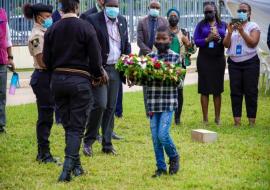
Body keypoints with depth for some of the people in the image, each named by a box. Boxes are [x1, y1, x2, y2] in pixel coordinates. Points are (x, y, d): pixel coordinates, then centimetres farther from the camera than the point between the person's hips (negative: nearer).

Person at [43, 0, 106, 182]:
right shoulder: (86, 27, -10)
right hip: (79, 80, -4)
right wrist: (97, 75, 9)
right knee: (77, 127, -1)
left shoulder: (52, 30, 2)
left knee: (68, 125, 15)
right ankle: (68, 166, -15)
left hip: (57, 80, 4)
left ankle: (76, 166, 20)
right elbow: (95, 57, -9)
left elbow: (46, 59, 4)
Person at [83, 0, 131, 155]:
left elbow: (126, 44, 17)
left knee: (111, 107, 8)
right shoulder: (93, 20, -8)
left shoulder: (122, 20, 11)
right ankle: (89, 140, 2)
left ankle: (107, 144, 16)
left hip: (116, 69, 6)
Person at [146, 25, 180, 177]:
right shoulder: (150, 57, 8)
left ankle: (174, 157, 18)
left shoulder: (175, 57, -1)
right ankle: (161, 167, 19)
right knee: (155, 138, 6)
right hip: (153, 102, 3)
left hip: (168, 102, -3)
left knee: (163, 135, -11)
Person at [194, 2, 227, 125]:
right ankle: (205, 118, 1)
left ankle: (217, 118, 11)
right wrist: (207, 39, -16)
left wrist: (219, 39, -14)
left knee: (218, 89, 4)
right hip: (204, 59, -1)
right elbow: (196, 41, -1)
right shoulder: (201, 25, 7)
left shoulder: (223, 25, 9)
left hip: (218, 59, 1)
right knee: (204, 89, -3)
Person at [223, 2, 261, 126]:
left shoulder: (253, 26, 2)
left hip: (250, 62, -3)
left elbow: (253, 43, -11)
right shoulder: (232, 26, 13)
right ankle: (237, 121, 3)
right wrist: (230, 32, -11)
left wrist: (242, 31, -17)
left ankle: (252, 121, 0)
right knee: (235, 92, 1)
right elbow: (226, 44, 4)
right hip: (234, 63, 3)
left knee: (250, 92, -3)